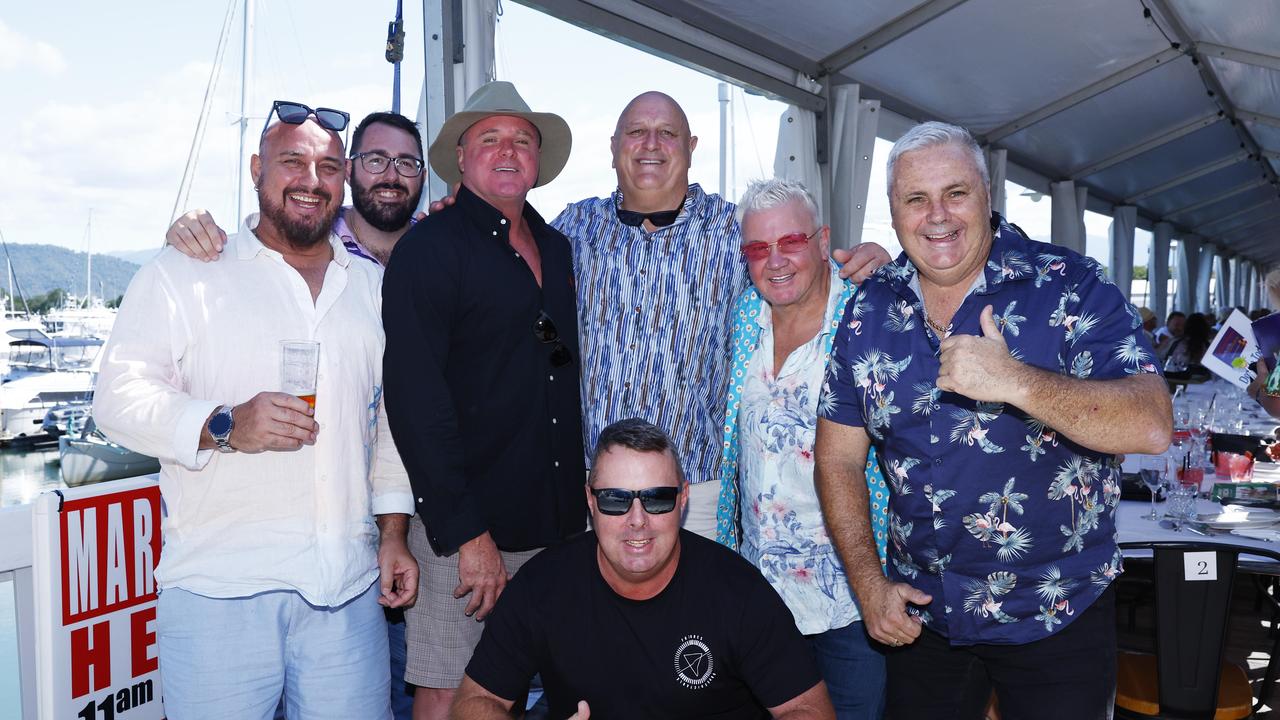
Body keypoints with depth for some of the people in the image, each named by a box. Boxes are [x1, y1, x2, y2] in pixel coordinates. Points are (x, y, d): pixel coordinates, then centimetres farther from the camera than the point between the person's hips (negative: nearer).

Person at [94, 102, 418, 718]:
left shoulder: (374, 286, 15)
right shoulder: (183, 274, 4)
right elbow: (119, 397, -4)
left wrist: (393, 533, 10)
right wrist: (224, 425, -21)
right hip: (217, 589, -3)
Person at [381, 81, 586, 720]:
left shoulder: (560, 251, 12)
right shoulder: (428, 250, -7)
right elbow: (415, 400, -15)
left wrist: (587, 508, 12)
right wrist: (466, 533, -19)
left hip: (559, 525, 6)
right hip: (465, 528, -5)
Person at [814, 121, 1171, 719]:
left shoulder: (1071, 288, -11)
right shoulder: (869, 310, -2)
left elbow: (1151, 427, -21)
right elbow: (838, 455, 1)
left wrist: (1016, 382, -33)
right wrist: (868, 583, -5)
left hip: (1058, 614, -2)